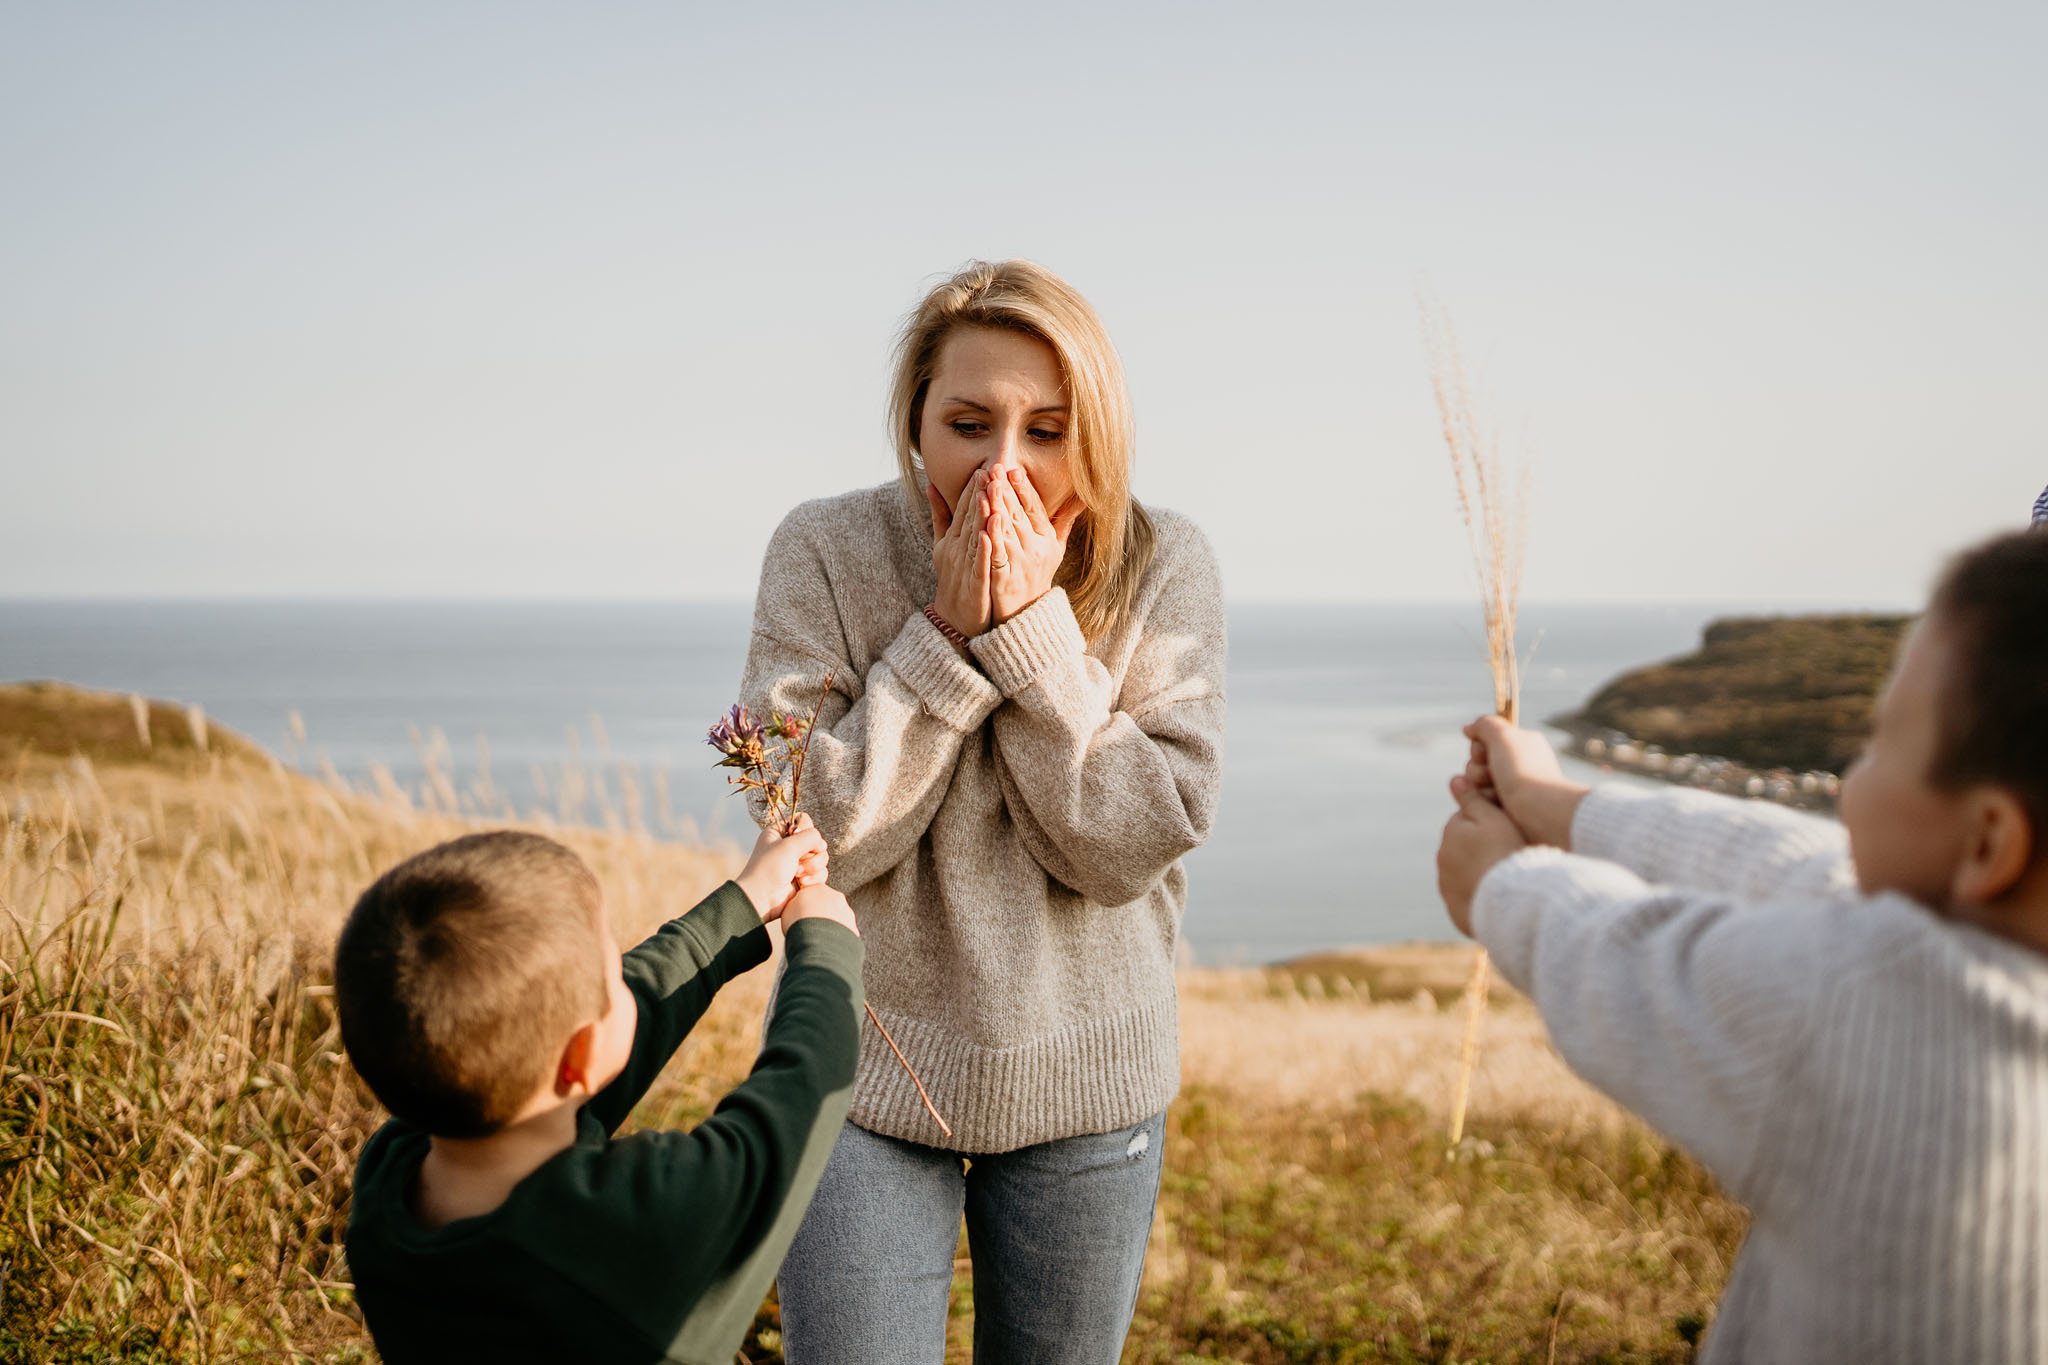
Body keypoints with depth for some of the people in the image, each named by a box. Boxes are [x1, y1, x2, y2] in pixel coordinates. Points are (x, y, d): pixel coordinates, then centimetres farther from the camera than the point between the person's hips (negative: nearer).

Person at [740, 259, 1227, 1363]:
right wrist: (950, 632, -22)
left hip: (1086, 1078, 2)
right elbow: (821, 836, -16)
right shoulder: (824, 553, -11)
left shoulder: (1163, 567, -9)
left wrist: (1033, 625, -22)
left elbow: (1130, 846, -15)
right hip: (866, 1072, -1)